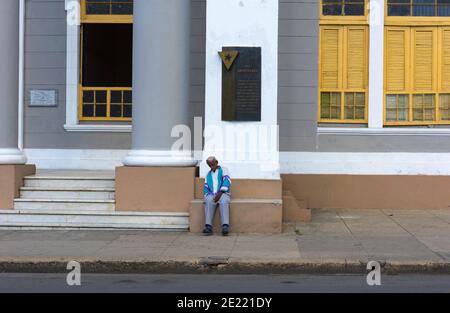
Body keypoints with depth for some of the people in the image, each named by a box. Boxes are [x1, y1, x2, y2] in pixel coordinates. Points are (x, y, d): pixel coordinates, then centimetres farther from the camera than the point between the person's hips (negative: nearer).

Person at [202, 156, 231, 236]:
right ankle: (208, 227, -44)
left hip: (223, 194, -3)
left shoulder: (223, 170, 9)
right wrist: (208, 196, -4)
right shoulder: (208, 175, 24)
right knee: (209, 202, -34)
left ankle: (225, 227, -51)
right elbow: (206, 188, 19)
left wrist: (220, 193, -19)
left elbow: (226, 182, -6)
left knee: (224, 202, -38)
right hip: (211, 195, 3)